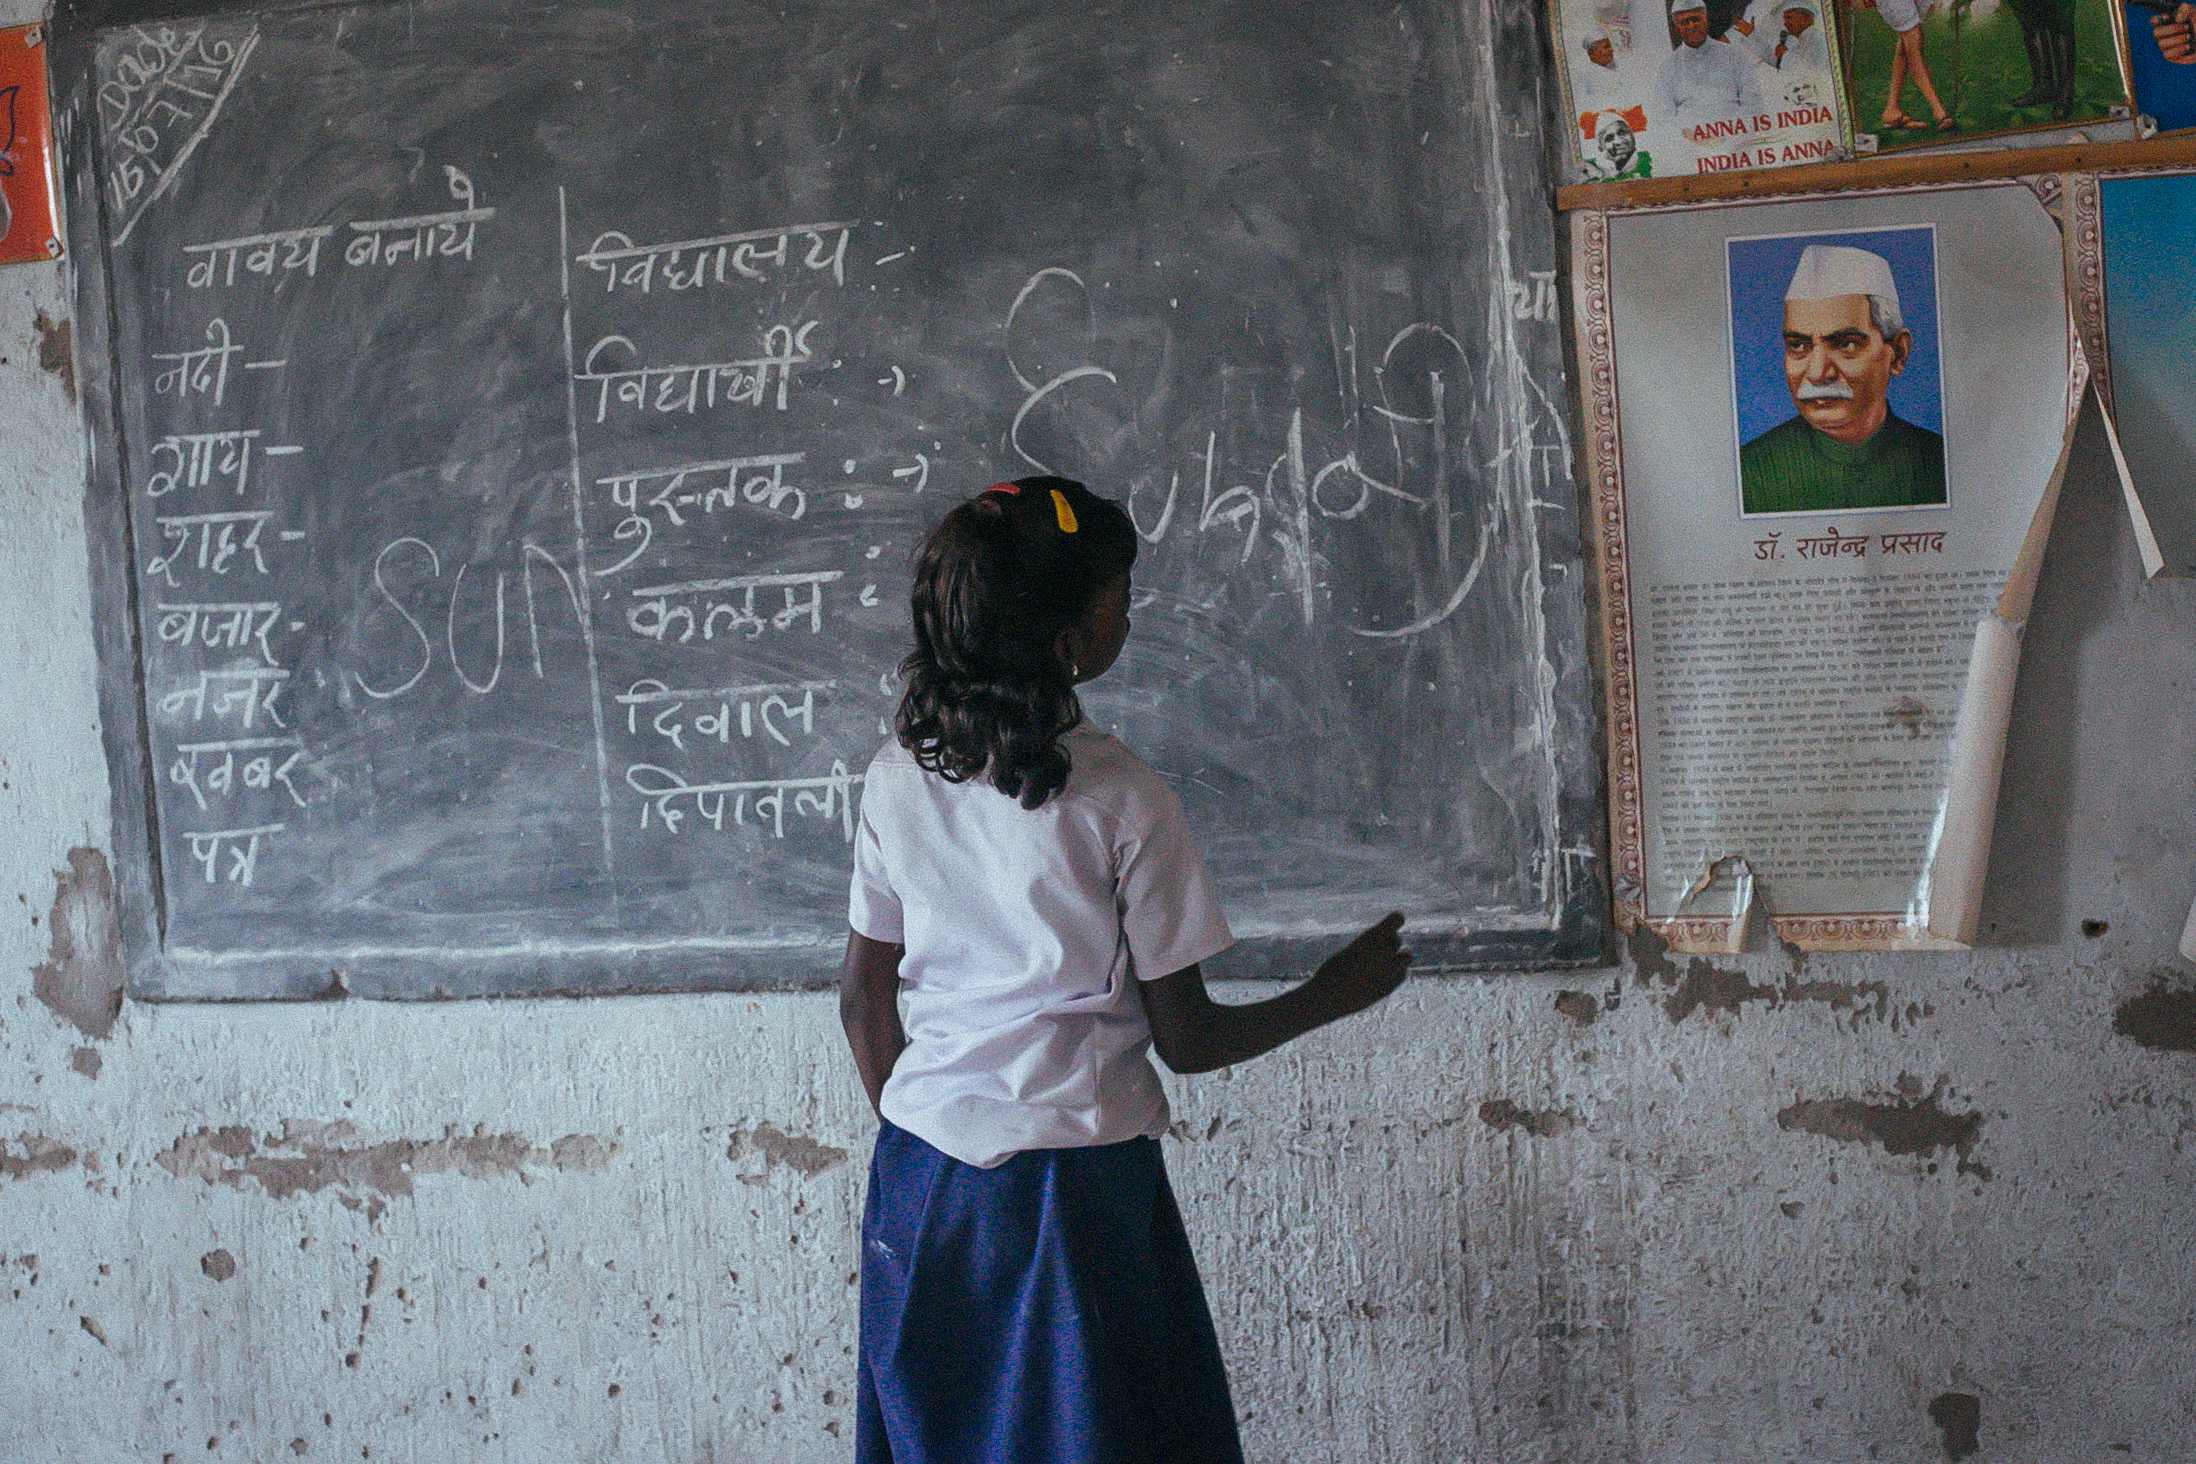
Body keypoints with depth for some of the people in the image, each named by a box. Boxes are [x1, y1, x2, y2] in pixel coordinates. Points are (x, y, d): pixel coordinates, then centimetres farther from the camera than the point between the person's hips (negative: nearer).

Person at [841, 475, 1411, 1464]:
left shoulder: (897, 777, 0)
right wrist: (1333, 996, 8)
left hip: (919, 1179, 5)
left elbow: (864, 1004, 7)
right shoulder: (1122, 802, -14)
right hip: (1073, 1186, -5)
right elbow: (1187, 1039, -7)